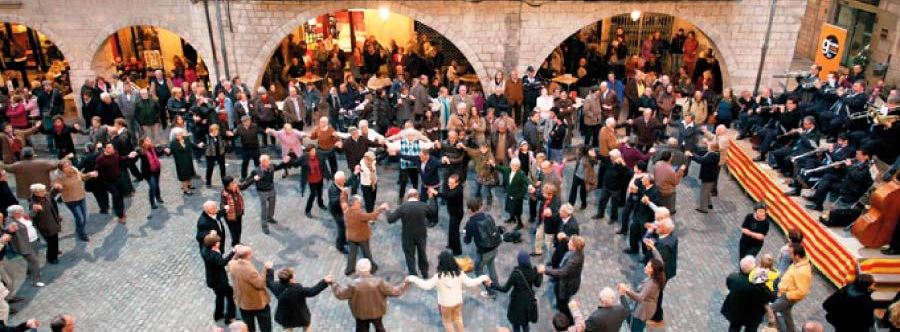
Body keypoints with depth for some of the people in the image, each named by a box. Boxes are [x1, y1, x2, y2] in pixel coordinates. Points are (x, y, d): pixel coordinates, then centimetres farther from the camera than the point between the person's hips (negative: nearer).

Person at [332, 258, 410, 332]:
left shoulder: (353, 284, -28)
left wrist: (333, 284, 2)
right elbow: (393, 291, -22)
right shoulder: (378, 282, -28)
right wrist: (406, 284, -11)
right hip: (376, 312, 1)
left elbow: (340, 294, -14)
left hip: (361, 313, 0)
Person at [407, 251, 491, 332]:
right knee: (458, 319, 28)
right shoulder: (459, 273, -16)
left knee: (447, 322, 21)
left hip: (445, 304, -4)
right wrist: (483, 278, 3)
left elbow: (426, 285, -26)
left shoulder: (439, 276, -27)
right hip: (458, 301, 4)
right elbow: (470, 283, -10)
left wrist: (413, 279, -17)